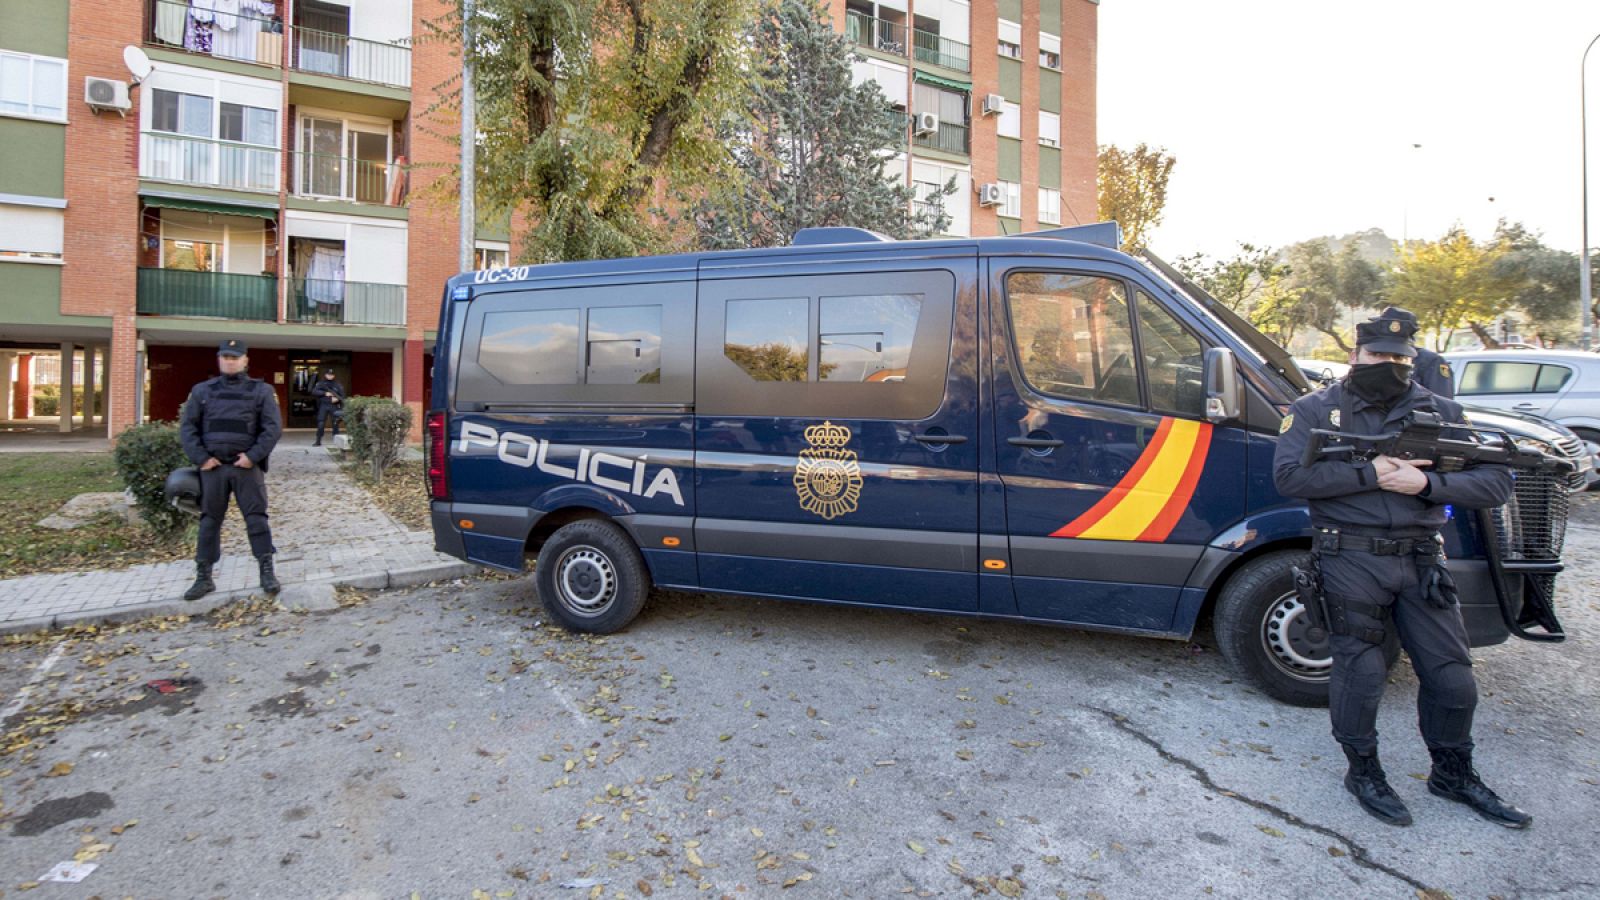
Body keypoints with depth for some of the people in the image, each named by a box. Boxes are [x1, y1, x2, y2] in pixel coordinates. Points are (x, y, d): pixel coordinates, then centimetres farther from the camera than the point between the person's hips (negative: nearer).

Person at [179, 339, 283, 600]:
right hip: (213, 467, 3)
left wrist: (253, 456, -12)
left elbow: (273, 427, -3)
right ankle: (203, 577, 15)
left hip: (247, 466, -2)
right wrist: (201, 457, -4)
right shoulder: (202, 390, 11)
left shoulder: (261, 390, 4)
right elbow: (188, 427, 8)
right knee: (210, 521, 8)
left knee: (256, 518, -3)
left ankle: (267, 572, 1)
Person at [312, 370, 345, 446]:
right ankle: (318, 441, 6)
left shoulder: (338, 385, 7)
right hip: (323, 406, 0)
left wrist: (338, 399, -16)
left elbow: (343, 396, 5)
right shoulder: (321, 384, 7)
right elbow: (314, 391, -6)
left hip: (334, 407, 0)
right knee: (320, 424, 0)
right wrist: (325, 393, -16)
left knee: (335, 424, 2)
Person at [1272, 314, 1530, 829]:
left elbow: (1496, 483, 4)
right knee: (1361, 672, 2)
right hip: (1351, 560, -4)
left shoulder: (1440, 412, 10)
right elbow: (1288, 476, -15)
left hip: (1421, 560, 4)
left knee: (1451, 675, 12)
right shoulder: (1316, 410, 0)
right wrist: (1369, 474, -19)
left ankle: (1454, 774, 35)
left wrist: (1428, 483, -14)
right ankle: (1363, 773, 22)